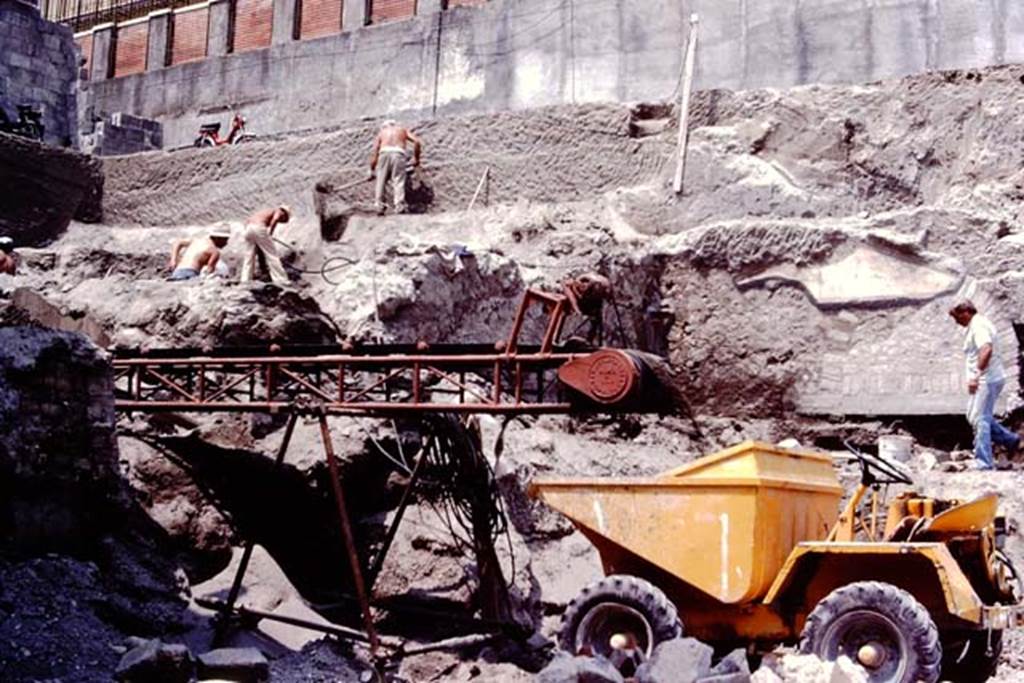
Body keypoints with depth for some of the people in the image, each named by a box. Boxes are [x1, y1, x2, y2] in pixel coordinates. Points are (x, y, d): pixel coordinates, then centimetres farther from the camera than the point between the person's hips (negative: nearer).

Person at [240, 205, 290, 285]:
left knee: (249, 255, 14)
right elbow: (275, 219, -10)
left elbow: (248, 220, 30)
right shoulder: (280, 212, 16)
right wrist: (270, 233, -3)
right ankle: (281, 280, -1)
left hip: (249, 227, 7)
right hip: (259, 228, -7)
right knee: (272, 255, -1)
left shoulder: (267, 212, 36)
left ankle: (245, 280, 9)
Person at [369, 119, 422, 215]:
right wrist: (416, 158, 25)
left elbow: (374, 154, 24)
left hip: (384, 153, 1)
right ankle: (399, 206, -15)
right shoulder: (402, 129, 32)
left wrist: (372, 171, 33)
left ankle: (380, 206, 7)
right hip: (398, 153, -1)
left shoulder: (381, 132, 32)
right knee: (398, 181, -2)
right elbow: (417, 142, 15)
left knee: (381, 181, 12)